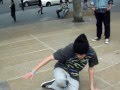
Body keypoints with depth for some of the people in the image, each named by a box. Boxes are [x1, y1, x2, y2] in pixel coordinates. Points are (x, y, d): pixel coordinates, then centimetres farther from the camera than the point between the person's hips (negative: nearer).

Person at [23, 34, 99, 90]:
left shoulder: (91, 53, -22)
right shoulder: (69, 50, -31)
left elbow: (91, 68, -5)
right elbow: (50, 58, -26)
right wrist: (33, 71, -27)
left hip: (73, 74, 4)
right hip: (62, 68, -3)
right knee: (61, 80, -40)